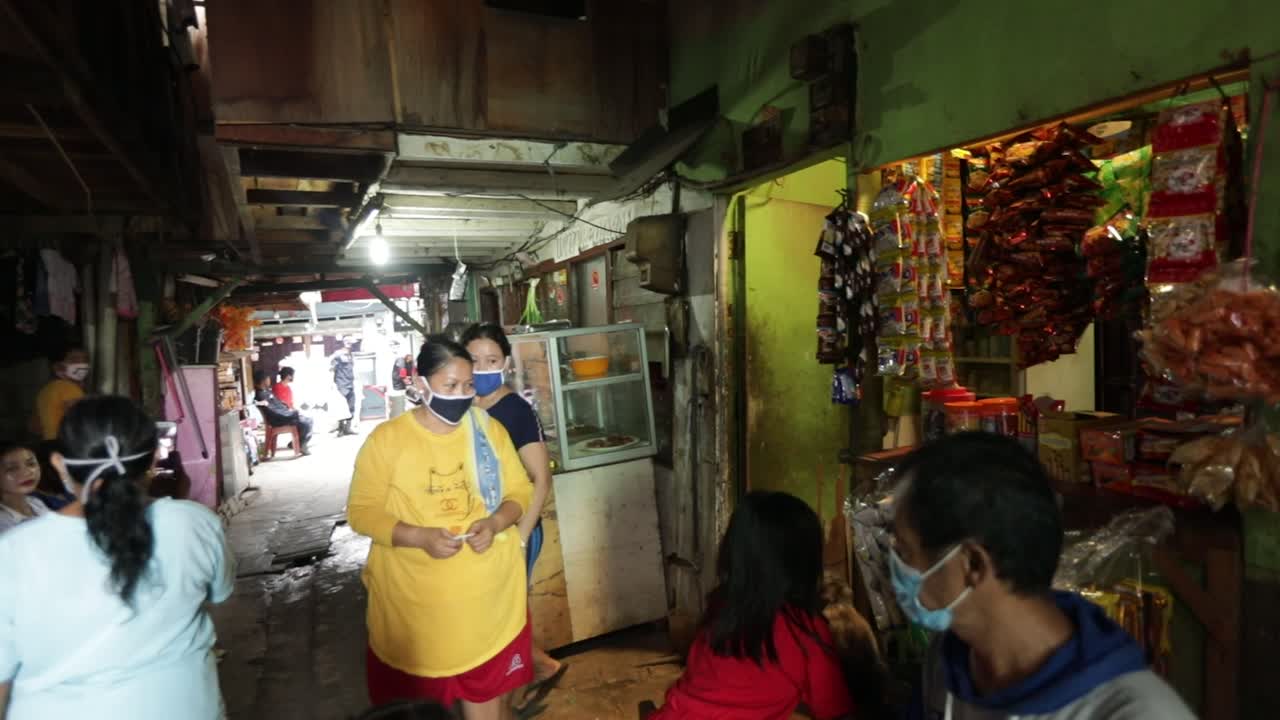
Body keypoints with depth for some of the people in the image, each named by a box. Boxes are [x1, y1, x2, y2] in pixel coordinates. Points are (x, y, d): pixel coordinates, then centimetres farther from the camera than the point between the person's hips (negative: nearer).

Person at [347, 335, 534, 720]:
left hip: (490, 596, 2)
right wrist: (420, 536, -21)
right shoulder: (387, 439, -7)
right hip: (416, 604, -2)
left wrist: (495, 522, -13)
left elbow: (520, 490, 7)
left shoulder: (489, 429, 2)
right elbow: (362, 511, -7)